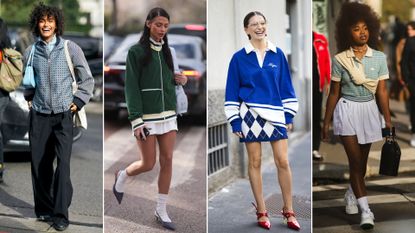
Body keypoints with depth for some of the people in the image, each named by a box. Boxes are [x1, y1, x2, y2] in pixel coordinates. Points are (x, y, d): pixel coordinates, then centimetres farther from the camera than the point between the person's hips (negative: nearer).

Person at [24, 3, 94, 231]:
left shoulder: (70, 48, -2)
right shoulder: (31, 51, 4)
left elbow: (87, 79, 6)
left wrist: (78, 101, -1)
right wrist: (29, 98, 13)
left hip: (63, 115, -3)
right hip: (39, 116, 3)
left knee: (63, 163, -12)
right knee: (39, 163, 5)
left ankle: (60, 214, -9)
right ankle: (43, 209, 19)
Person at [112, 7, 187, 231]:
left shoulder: (167, 52, 10)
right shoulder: (136, 51, -6)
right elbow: (131, 87, -9)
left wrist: (179, 80, -1)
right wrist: (136, 119, -16)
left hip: (168, 114, 5)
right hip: (146, 115, -5)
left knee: (167, 161, 1)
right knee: (148, 164, 0)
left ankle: (161, 210, 12)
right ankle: (122, 176, 32)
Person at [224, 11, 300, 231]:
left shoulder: (278, 54, 6)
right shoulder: (239, 58, 0)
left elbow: (286, 86, 10)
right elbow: (232, 91, 2)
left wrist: (289, 114, 5)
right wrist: (234, 120, -3)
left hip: (275, 114, 1)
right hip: (250, 114, -1)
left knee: (283, 161, -2)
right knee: (255, 162, 4)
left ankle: (288, 211, 9)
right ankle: (261, 212, 13)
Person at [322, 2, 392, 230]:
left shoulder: (379, 58, -3)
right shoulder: (339, 60, -7)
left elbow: (382, 91, -2)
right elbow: (334, 93, 0)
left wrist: (388, 119, -6)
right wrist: (326, 121, 2)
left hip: (369, 110, 3)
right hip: (347, 110, -3)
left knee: (362, 159, 14)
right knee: (355, 159, -9)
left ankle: (351, 194, 38)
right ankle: (365, 209, -10)